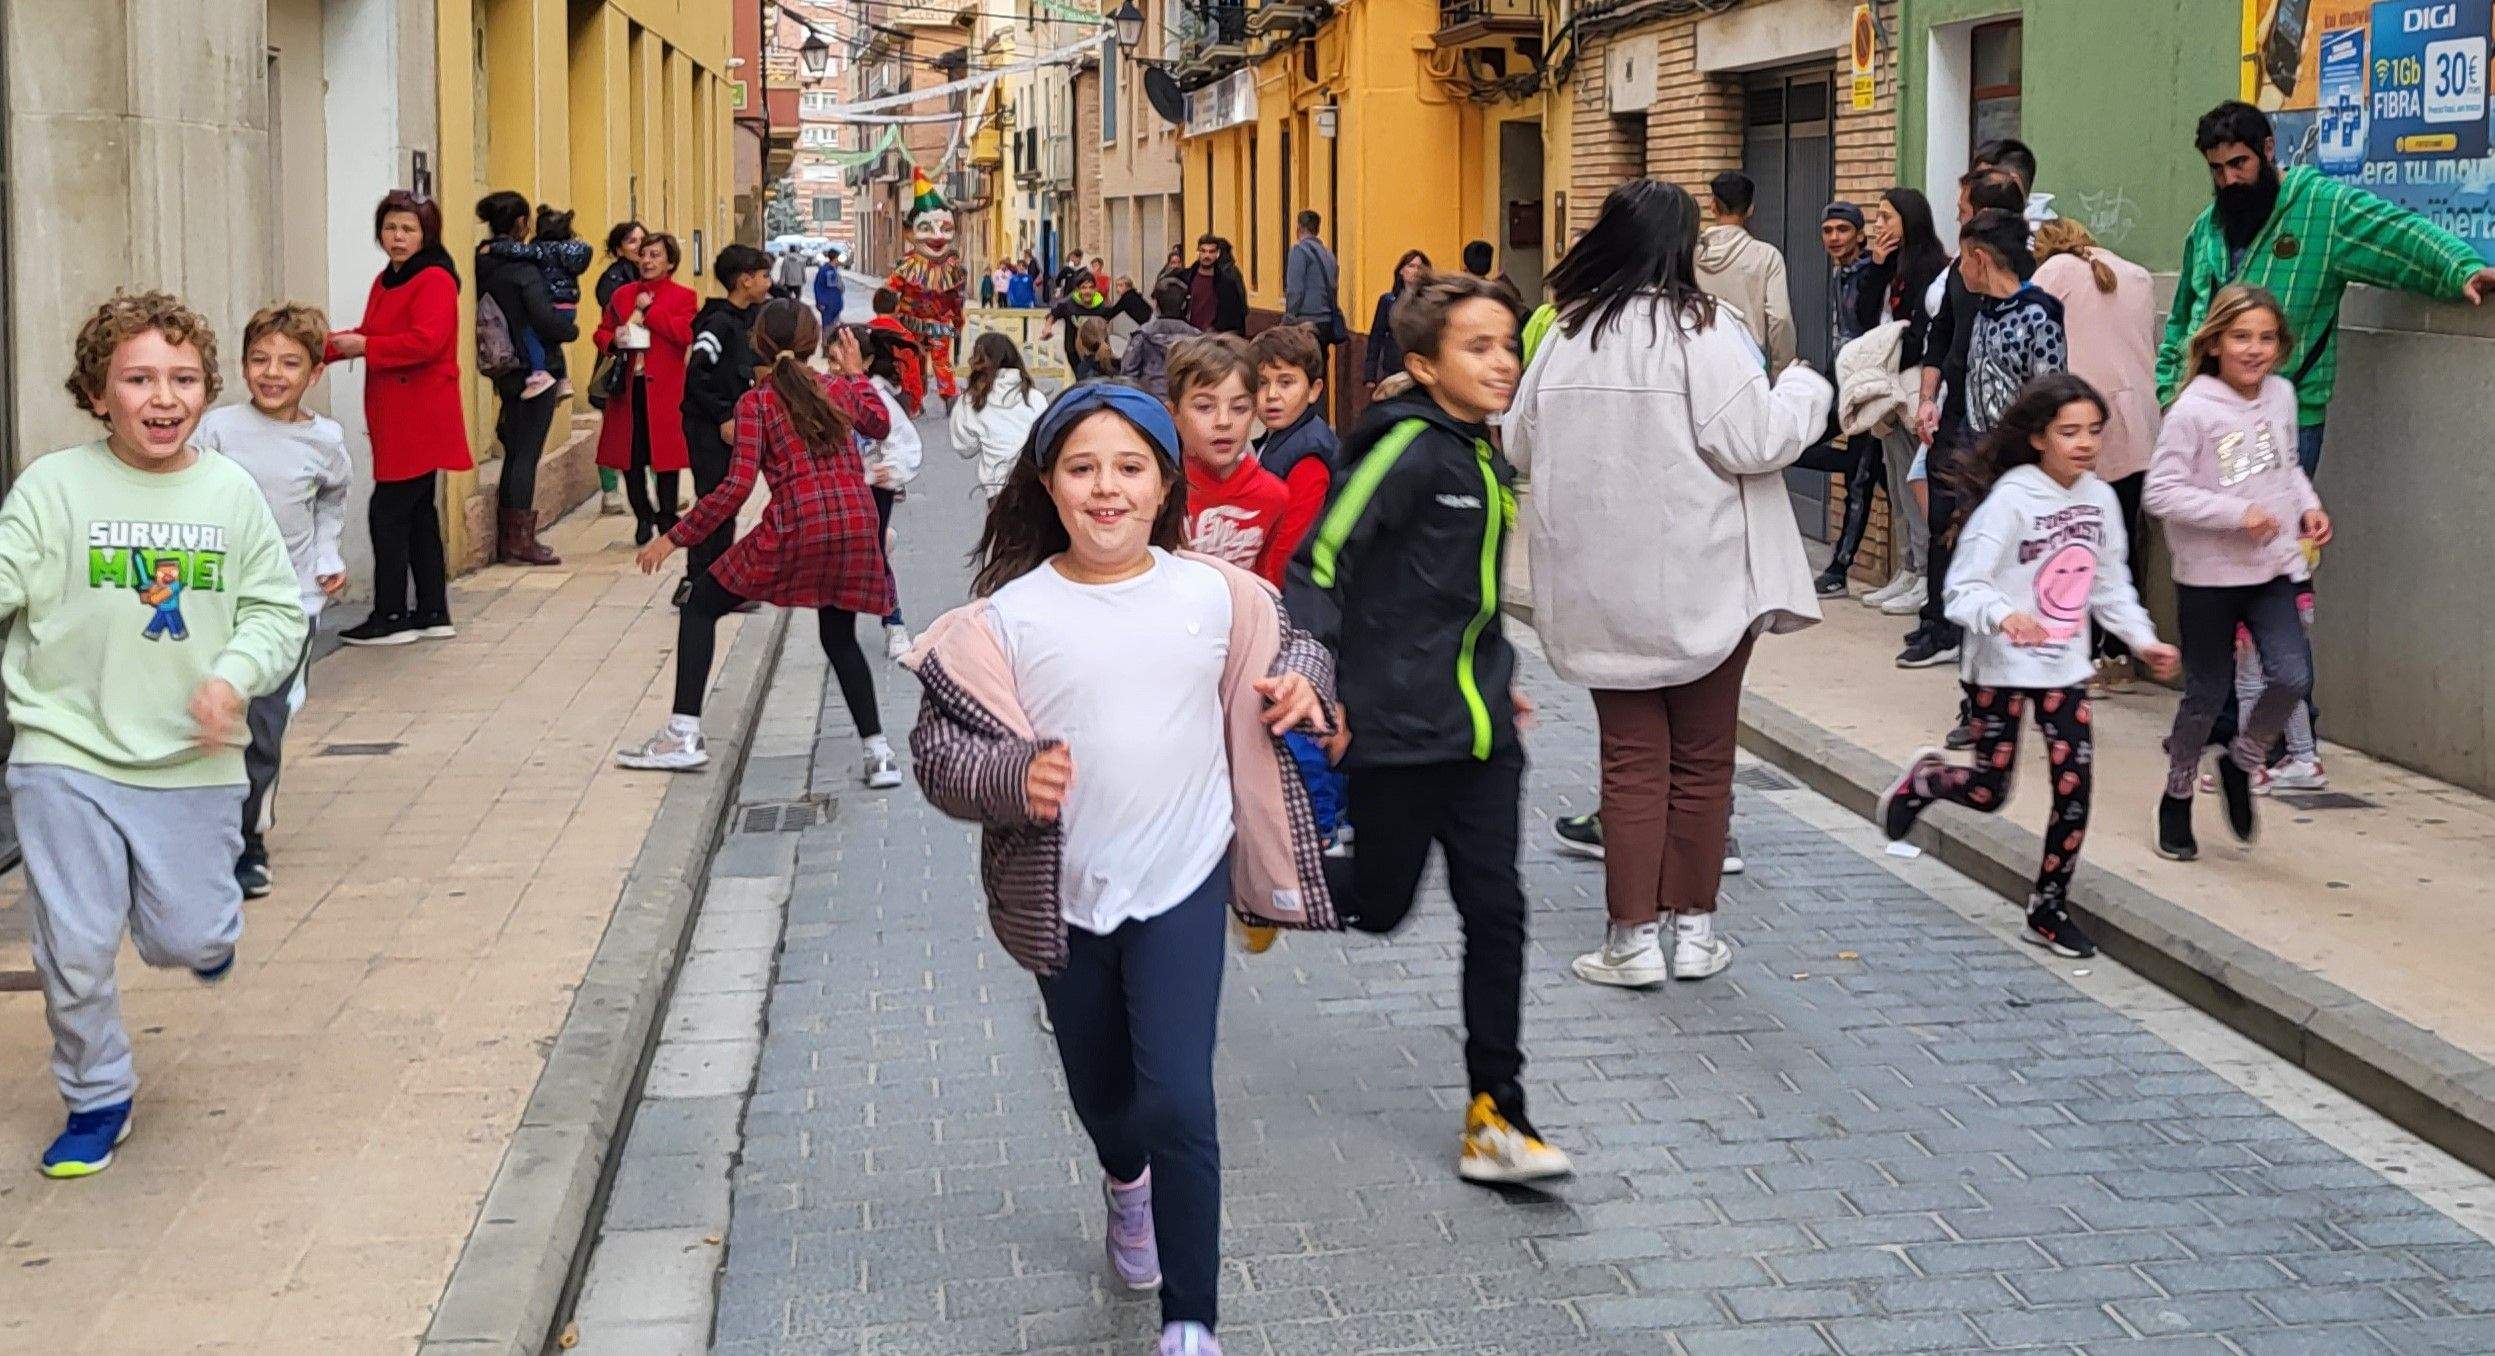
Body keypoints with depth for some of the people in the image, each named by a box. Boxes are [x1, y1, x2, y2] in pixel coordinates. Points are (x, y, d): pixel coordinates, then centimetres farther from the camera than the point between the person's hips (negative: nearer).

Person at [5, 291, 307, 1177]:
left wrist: (233, 675, -13)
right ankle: (97, 1099, 25)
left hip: (192, 763, 1)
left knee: (185, 942, 6)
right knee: (74, 948, 1)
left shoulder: (231, 492, 1)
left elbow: (278, 611, 5)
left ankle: (206, 922, 44)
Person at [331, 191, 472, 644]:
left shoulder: (435, 280, -13)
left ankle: (391, 617, -1)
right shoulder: (385, 281, 16)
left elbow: (425, 341, -24)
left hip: (421, 419, -9)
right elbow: (372, 335, 21)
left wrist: (364, 347, -18)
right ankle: (433, 613, 20)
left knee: (387, 512, -8)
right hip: (397, 419, 10)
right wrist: (325, 344, 6)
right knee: (417, 513, 13)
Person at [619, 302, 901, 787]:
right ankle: (879, 751, 12)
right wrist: (857, 373, 46)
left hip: (797, 526, -4)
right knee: (839, 636, 23)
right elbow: (880, 425, 36)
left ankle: (684, 736, 4)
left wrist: (675, 537, -1)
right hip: (857, 522, 4)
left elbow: (738, 486, -7)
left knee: (700, 606, 12)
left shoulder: (756, 402, 3)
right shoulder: (839, 389, 15)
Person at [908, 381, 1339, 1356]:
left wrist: (1302, 686, -8)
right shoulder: (1010, 614, -10)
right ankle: (1127, 1179, 57)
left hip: (1182, 880, -1)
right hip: (1063, 893, 1)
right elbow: (936, 743, -8)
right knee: (1101, 1093, 20)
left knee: (1178, 1101, -12)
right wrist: (1013, 778, -27)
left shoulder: (1214, 594, -4)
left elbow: (1286, 646, 15)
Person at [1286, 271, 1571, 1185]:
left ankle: (1496, 1117, 8)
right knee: (1378, 904, 7)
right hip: (1397, 731, -7)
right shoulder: (1408, 450, -15)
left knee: (1495, 913, 3)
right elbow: (1319, 561, -18)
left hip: (1482, 731, 7)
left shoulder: (1491, 458, 10)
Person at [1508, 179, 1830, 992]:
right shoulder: (1703, 330, -13)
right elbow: (1755, 441, -17)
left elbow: (1520, 446, 8)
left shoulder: (1567, 334, 0)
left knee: (1631, 760, 8)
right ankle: (1693, 930, 18)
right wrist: (1803, 389, 2)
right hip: (1702, 586, -3)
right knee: (1701, 761, 11)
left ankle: (1633, 937, 7)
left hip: (1603, 586, 3)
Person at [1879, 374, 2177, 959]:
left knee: (2075, 787, -1)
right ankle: (1924, 778, 37)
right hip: (2002, 667, -5)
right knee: (1989, 793, 3)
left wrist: (2142, 638, 2)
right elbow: (1964, 586, -21)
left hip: (2064, 668, 5)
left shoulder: (2100, 499, 1)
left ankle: (2049, 910, 15)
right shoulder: (2011, 498, -18)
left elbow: (2111, 586, 14)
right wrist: (2003, 616, -40)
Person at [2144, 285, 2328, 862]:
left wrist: (2308, 506, 4)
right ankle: (2177, 796, 27)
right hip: (2208, 575, -5)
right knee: (2207, 694, 5)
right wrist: (2237, 514, -22)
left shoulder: (2282, 395, 5)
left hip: (2275, 568, 5)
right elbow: (2159, 492, -18)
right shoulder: (2193, 410, -15)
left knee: (2293, 675, -11)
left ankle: (2241, 764, 16)